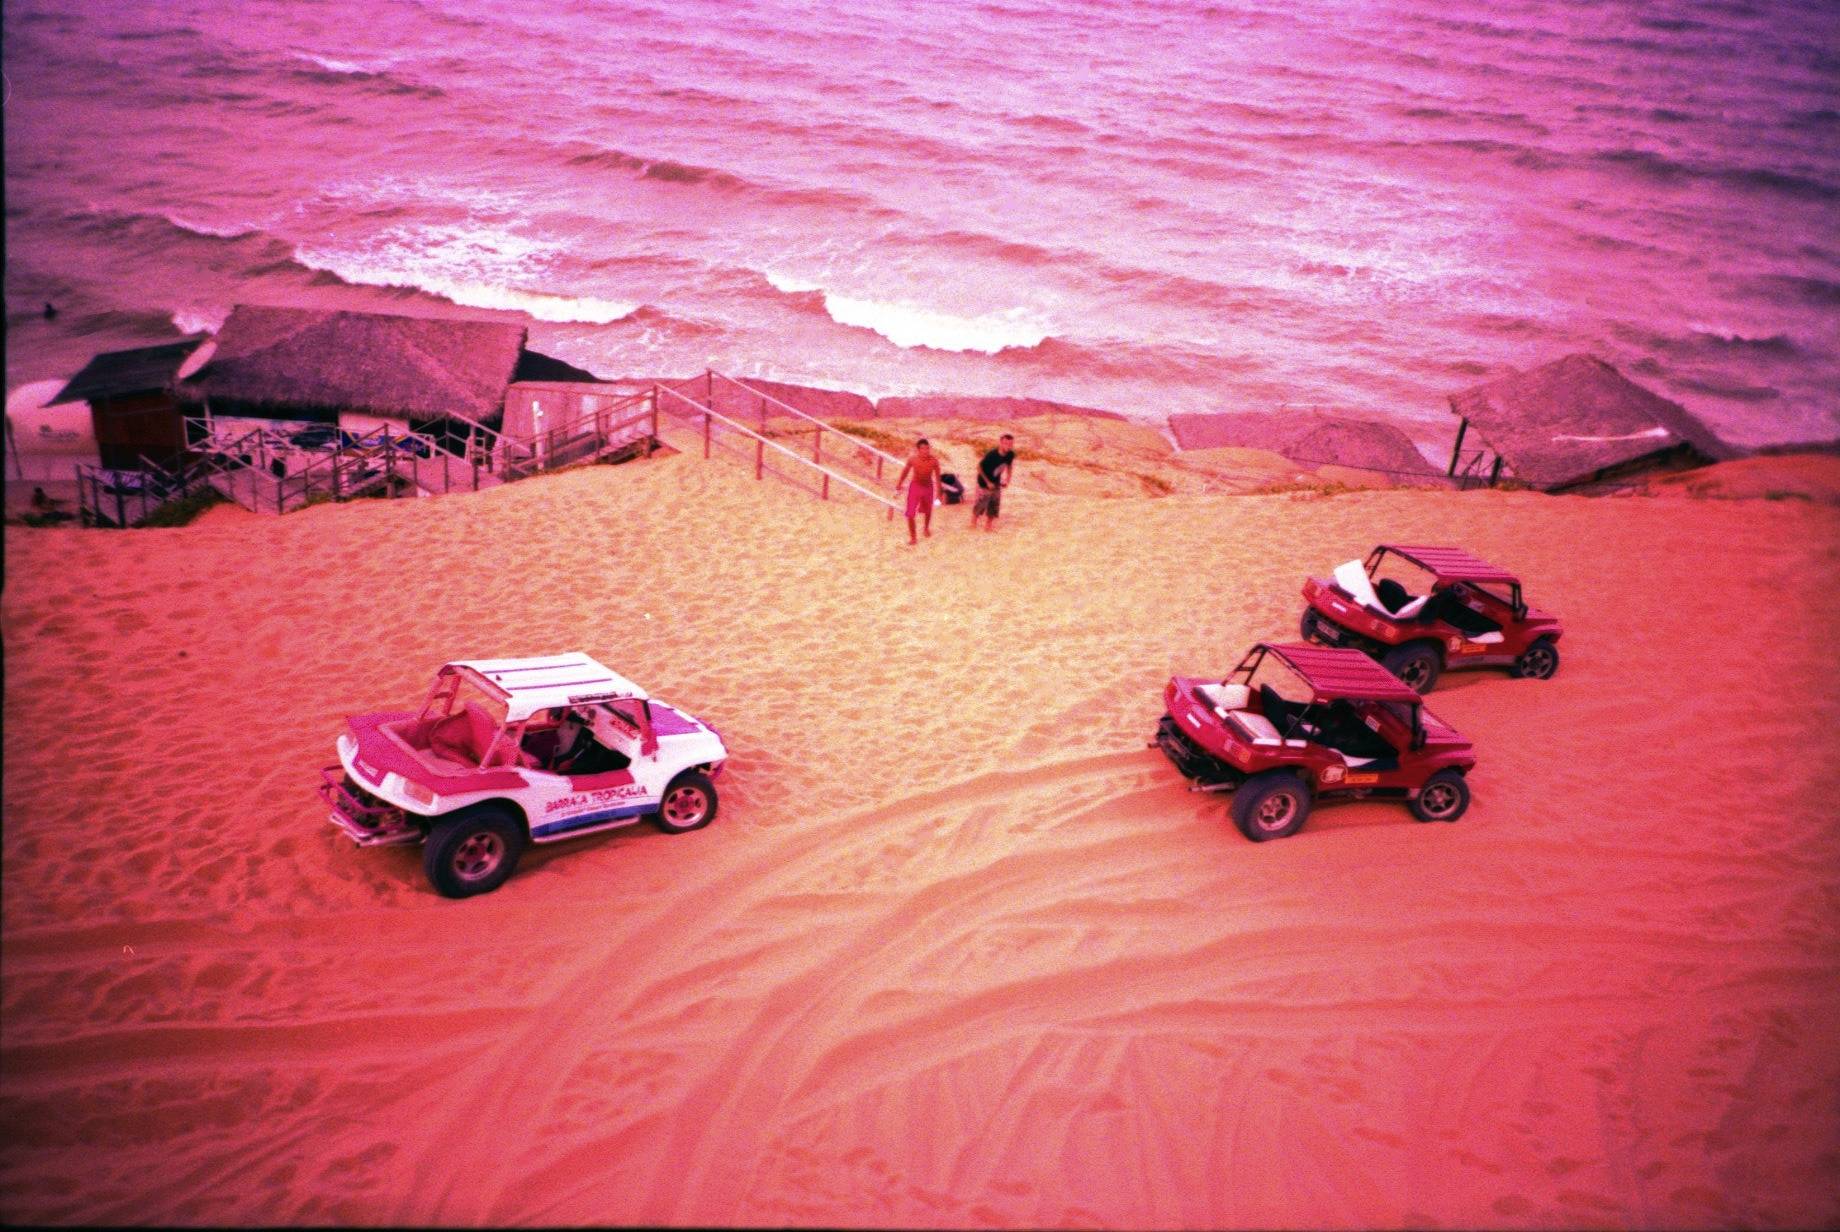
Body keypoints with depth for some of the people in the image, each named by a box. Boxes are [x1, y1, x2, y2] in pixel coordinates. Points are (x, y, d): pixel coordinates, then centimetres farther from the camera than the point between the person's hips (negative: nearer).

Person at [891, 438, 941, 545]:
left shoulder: (934, 461, -21)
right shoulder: (912, 460, -21)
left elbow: (937, 477, -7)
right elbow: (904, 474, -4)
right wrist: (898, 488, 4)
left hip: (928, 487, 1)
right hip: (915, 487, -1)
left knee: (927, 511, 24)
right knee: (910, 514, -8)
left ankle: (927, 528, 55)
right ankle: (913, 538, 10)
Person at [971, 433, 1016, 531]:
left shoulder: (1011, 455, -15)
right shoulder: (991, 455, -32)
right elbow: (979, 467, -21)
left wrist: (1007, 480, -1)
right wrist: (987, 482, -18)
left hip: (996, 483, 6)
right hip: (984, 483, -5)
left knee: (995, 504, 10)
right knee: (981, 504, 4)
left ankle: (988, 525, 27)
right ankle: (973, 523, 27)